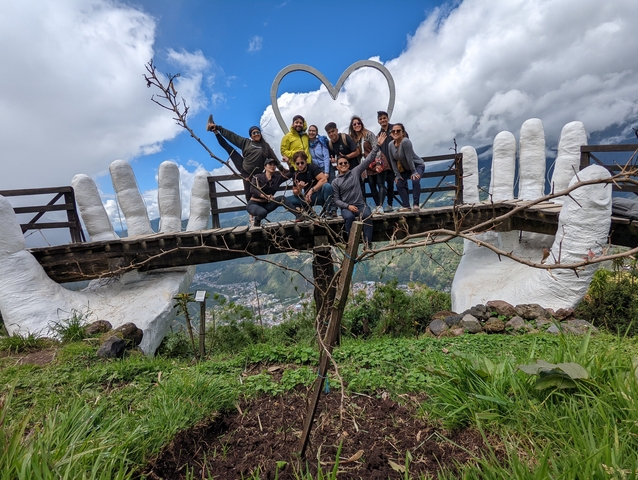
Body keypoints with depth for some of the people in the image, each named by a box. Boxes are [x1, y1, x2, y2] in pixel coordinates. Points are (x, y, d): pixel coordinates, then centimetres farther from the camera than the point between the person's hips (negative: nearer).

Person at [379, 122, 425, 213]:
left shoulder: (405, 141, -31)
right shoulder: (390, 144, -12)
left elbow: (409, 158, -29)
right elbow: (393, 161, -7)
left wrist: (413, 172, -26)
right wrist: (397, 175, -9)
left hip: (417, 165, -6)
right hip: (405, 168, 7)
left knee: (415, 181, -28)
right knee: (399, 184, -2)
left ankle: (416, 204, -17)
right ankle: (406, 206, 5)